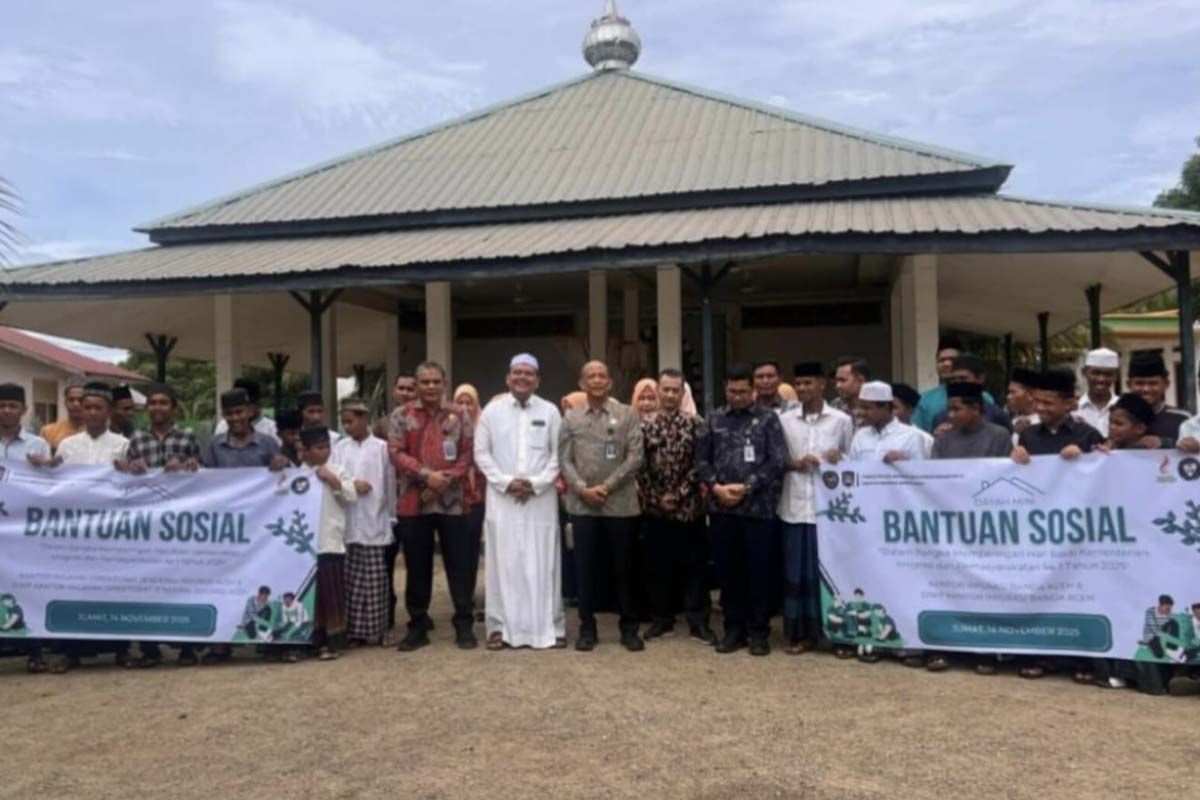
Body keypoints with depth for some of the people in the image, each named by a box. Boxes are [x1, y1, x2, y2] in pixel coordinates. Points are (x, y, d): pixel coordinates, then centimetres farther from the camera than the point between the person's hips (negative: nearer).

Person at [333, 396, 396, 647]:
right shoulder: (340, 447, 9)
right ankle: (352, 630, 14)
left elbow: (390, 484, 1)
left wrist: (392, 516, 1)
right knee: (349, 579, 6)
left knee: (373, 581, 1)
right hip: (346, 524, 3)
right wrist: (351, 485, -13)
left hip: (374, 523, -3)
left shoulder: (381, 448, -1)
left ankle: (375, 630, 9)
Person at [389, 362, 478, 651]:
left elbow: (468, 454, 2)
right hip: (413, 502, 0)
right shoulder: (402, 417, 6)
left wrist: (448, 478, -13)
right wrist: (426, 475, -15)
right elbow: (396, 453, -4)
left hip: (452, 501, 0)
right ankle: (418, 625, 19)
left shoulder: (458, 416, 7)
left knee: (460, 564, 2)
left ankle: (464, 624, 12)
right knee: (417, 567, 9)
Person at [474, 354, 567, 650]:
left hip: (541, 498, 0)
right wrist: (506, 482, -9)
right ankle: (501, 626, 11)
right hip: (501, 497, 0)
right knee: (503, 563, 3)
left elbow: (558, 455, 2)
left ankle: (549, 627, 10)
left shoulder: (550, 412, 4)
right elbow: (481, 453, 3)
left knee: (543, 564, 3)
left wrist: (535, 483, -9)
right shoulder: (492, 410, 5)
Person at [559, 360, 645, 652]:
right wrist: (582, 488, -11)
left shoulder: (627, 415, 3)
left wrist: (607, 486, -11)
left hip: (620, 504, -1)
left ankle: (629, 627, 18)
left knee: (623, 568, 6)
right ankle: (587, 628, 17)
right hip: (582, 504, 1)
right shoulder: (571, 418, 8)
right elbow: (565, 459, 4)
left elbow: (635, 457, -4)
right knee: (585, 568, 6)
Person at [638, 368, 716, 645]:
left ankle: (698, 622, 13)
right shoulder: (645, 426, 2)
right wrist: (655, 498, -6)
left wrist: (679, 494, -10)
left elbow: (700, 464, -5)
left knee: (694, 565, 4)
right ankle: (663, 620, 20)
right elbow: (640, 466, -1)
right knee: (658, 565, 8)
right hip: (654, 507, 1)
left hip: (689, 507, -1)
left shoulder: (696, 424, -1)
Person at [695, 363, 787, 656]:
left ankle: (758, 632, 16)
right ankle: (733, 628, 22)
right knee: (727, 571, 10)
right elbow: (701, 458, 8)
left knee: (759, 571, 3)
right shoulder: (714, 420, 10)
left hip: (758, 507, -3)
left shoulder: (768, 419, 2)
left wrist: (747, 487, -12)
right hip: (721, 507, 3)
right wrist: (716, 487, -8)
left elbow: (778, 461, -5)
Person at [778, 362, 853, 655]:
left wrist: (839, 461, -12)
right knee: (796, 571, 4)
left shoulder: (842, 420, 3)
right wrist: (794, 463, -9)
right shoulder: (784, 420, 7)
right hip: (795, 505, 1)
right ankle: (800, 632, 14)